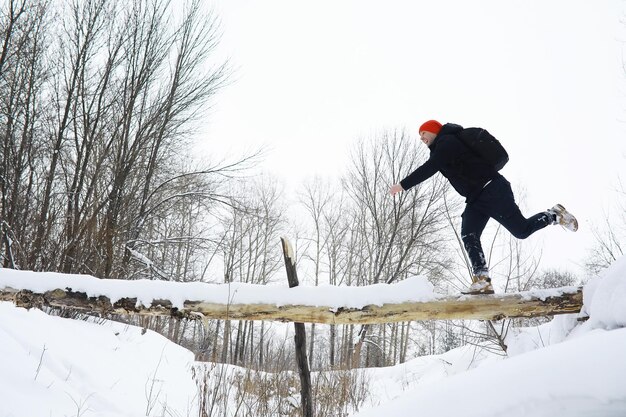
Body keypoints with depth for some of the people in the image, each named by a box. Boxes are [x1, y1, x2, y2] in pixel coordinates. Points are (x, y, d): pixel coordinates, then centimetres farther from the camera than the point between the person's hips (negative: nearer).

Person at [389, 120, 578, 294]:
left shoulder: (447, 141, -11)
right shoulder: (442, 147, 21)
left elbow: (429, 169, -21)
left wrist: (403, 185, -20)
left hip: (492, 190, -10)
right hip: (477, 199, 10)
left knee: (522, 230, -7)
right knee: (468, 235, -6)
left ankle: (556, 215, 15)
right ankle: (482, 281, -12)